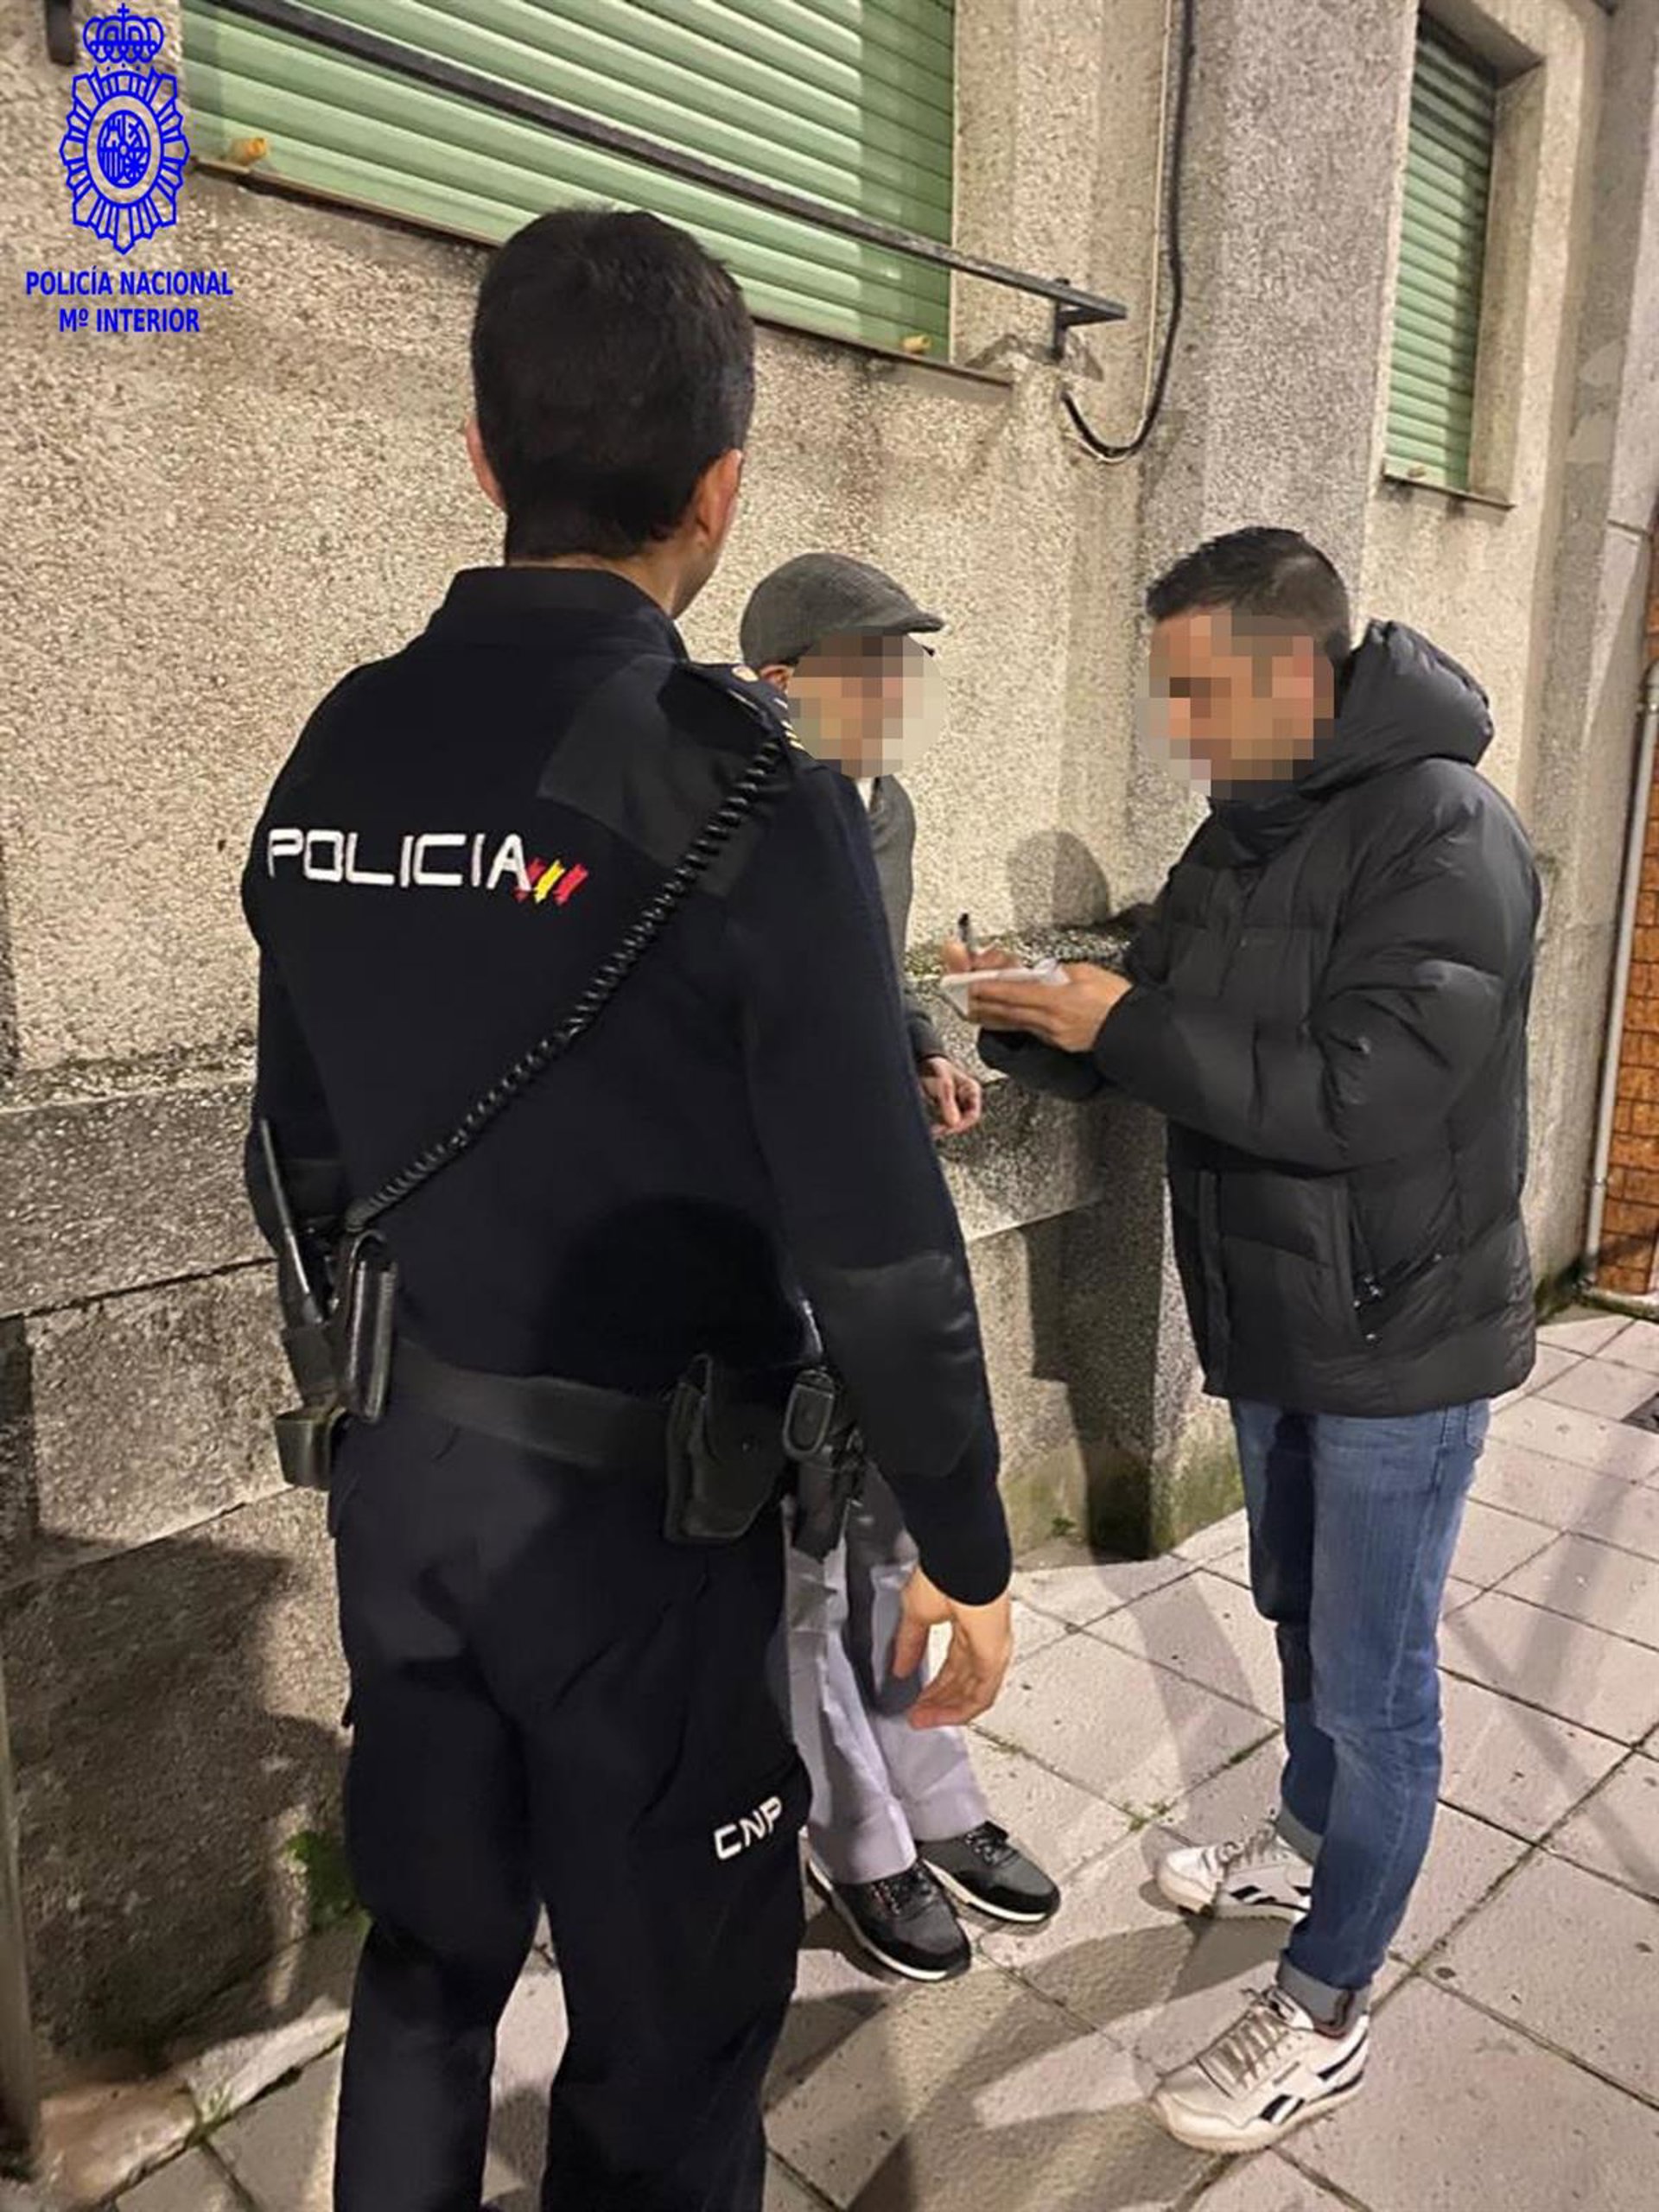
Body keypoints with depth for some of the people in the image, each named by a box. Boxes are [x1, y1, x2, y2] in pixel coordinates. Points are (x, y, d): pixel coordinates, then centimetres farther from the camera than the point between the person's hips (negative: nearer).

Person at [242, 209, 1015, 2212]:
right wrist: (964, 1550, -4)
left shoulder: (335, 757, 1)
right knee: (670, 2028, 16)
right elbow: (875, 1247, -18)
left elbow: (299, 1153, 8)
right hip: (637, 1505, -6)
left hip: (399, 1476, 6)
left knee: (428, 1955, 25)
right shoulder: (741, 791, -18)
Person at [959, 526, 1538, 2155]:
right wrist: (1039, 1021, -9)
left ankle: (1324, 2015, 23)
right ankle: (1310, 1848, 48)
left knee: (1373, 1682, 6)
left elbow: (1365, 1098, -30)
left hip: (1399, 1342, -8)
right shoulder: (1240, 834, 5)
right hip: (1272, 1326, 8)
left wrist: (1123, 1021, -27)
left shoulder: (1444, 837, -21)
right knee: (1302, 1621, 25)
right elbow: (1158, 1043, 10)